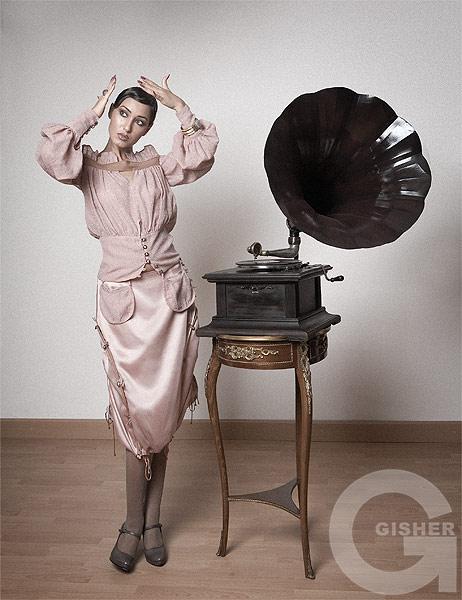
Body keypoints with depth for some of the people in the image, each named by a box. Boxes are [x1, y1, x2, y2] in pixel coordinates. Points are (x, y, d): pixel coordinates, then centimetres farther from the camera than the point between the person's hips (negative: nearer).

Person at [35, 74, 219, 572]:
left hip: (169, 294, 2)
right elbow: (49, 154, -15)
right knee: (139, 411, -4)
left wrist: (176, 104, 2)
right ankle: (139, 524, 14)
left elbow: (202, 151, -3)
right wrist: (91, 114, -3)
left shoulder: (157, 165, 13)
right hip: (122, 299, -2)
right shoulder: (90, 167, 7)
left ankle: (146, 522, 17)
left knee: (162, 411, 3)